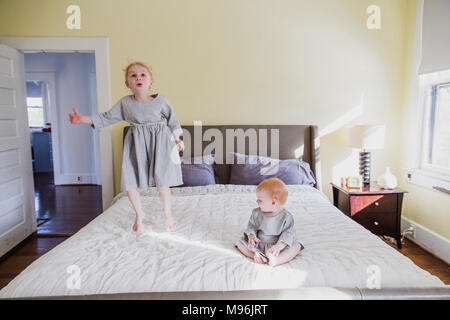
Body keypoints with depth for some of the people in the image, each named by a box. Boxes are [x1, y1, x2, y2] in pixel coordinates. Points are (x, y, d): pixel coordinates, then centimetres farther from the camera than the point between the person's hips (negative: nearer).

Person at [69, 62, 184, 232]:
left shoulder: (161, 100, -5)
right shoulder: (124, 103, 0)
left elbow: (172, 120, 7)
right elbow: (107, 117, 5)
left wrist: (177, 140, 8)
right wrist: (83, 119, -5)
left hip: (158, 142, -2)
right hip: (135, 143, 3)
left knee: (162, 179, 0)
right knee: (129, 180, 2)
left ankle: (168, 213, 24)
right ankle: (139, 213, 27)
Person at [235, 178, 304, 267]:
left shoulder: (286, 217, -14)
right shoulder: (256, 213, -3)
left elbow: (288, 233, -16)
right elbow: (251, 226, 5)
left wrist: (279, 246, -31)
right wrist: (251, 236, -16)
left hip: (279, 247, -3)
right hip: (258, 245, 3)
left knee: (296, 246, -25)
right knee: (240, 243, -10)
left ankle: (276, 260, -40)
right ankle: (255, 256, -28)